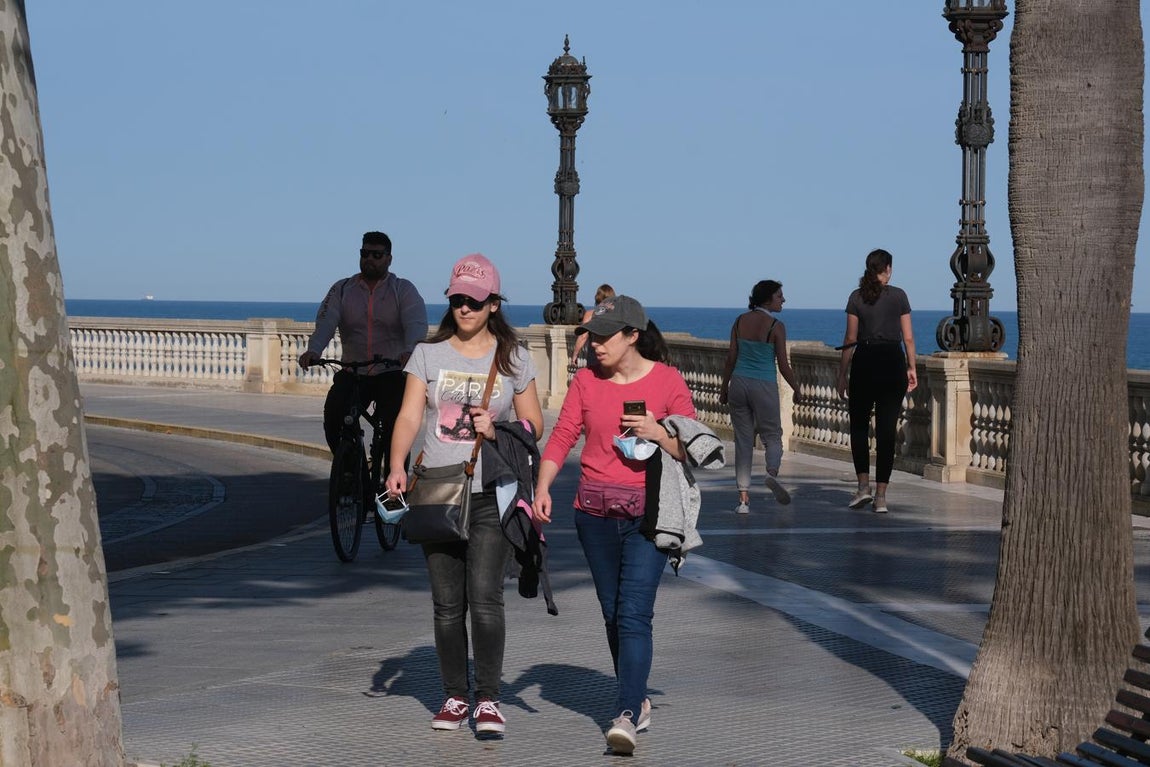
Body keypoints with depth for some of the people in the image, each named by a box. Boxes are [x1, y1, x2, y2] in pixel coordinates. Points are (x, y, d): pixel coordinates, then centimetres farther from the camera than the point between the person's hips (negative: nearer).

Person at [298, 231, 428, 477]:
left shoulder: (403, 290, 2)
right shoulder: (342, 290, 8)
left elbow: (416, 324, -15)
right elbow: (325, 323, -7)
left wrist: (410, 351, -38)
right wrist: (313, 351, -29)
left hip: (392, 374, -2)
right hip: (352, 373, 2)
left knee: (396, 429, -20)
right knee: (333, 420, -18)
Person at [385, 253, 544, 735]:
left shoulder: (513, 359, 5)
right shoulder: (429, 354, 6)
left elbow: (534, 425, 10)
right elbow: (409, 417, -1)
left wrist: (498, 430, -11)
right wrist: (397, 468, -17)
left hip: (492, 496, -2)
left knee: (485, 597, -12)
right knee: (447, 603, 6)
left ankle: (487, 697, -2)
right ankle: (454, 696, 16)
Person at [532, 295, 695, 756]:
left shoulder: (667, 381, -4)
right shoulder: (587, 381, 5)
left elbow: (691, 450, 0)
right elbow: (562, 437, 0)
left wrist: (658, 433, -19)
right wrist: (543, 488, -13)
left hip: (647, 514, -4)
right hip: (596, 513, 4)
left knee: (633, 614, -14)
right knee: (612, 614, 12)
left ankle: (626, 716, -19)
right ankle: (638, 701, 27)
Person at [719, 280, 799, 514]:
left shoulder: (740, 321, 3)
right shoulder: (776, 326, -9)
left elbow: (731, 358, 5)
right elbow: (783, 365, -7)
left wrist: (724, 387, 15)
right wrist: (796, 389, 7)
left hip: (739, 383, 4)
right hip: (764, 386, -4)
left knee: (743, 440, 8)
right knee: (772, 435, 10)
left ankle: (743, 498, 4)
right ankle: (772, 473, -22)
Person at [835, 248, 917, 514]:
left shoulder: (857, 297, 0)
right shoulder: (898, 296, 1)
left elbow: (850, 339, -1)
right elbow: (908, 337, 1)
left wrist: (842, 374, 4)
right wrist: (912, 368, 12)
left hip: (864, 362, 0)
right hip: (893, 362, 0)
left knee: (859, 425, 14)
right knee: (887, 430, 2)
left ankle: (864, 485, -1)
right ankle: (881, 495, 0)